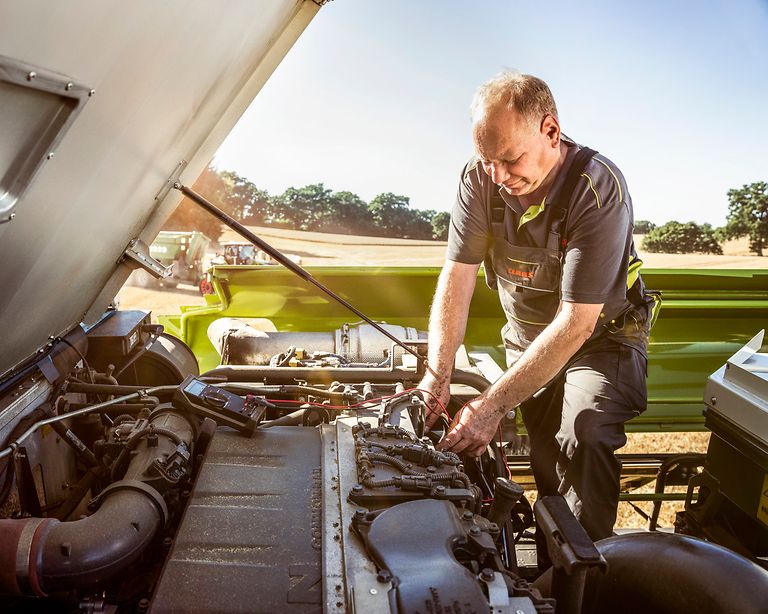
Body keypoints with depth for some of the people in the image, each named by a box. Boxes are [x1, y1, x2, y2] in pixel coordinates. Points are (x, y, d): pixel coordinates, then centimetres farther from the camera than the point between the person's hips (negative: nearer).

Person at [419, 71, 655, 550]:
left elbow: (577, 321, -32)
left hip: (601, 338, -4)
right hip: (527, 340, 4)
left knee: (584, 442, -23)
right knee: (545, 464, 6)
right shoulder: (480, 178, -16)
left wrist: (494, 405, -35)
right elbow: (457, 275, -17)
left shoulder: (598, 187, -30)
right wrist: (438, 375, -28)